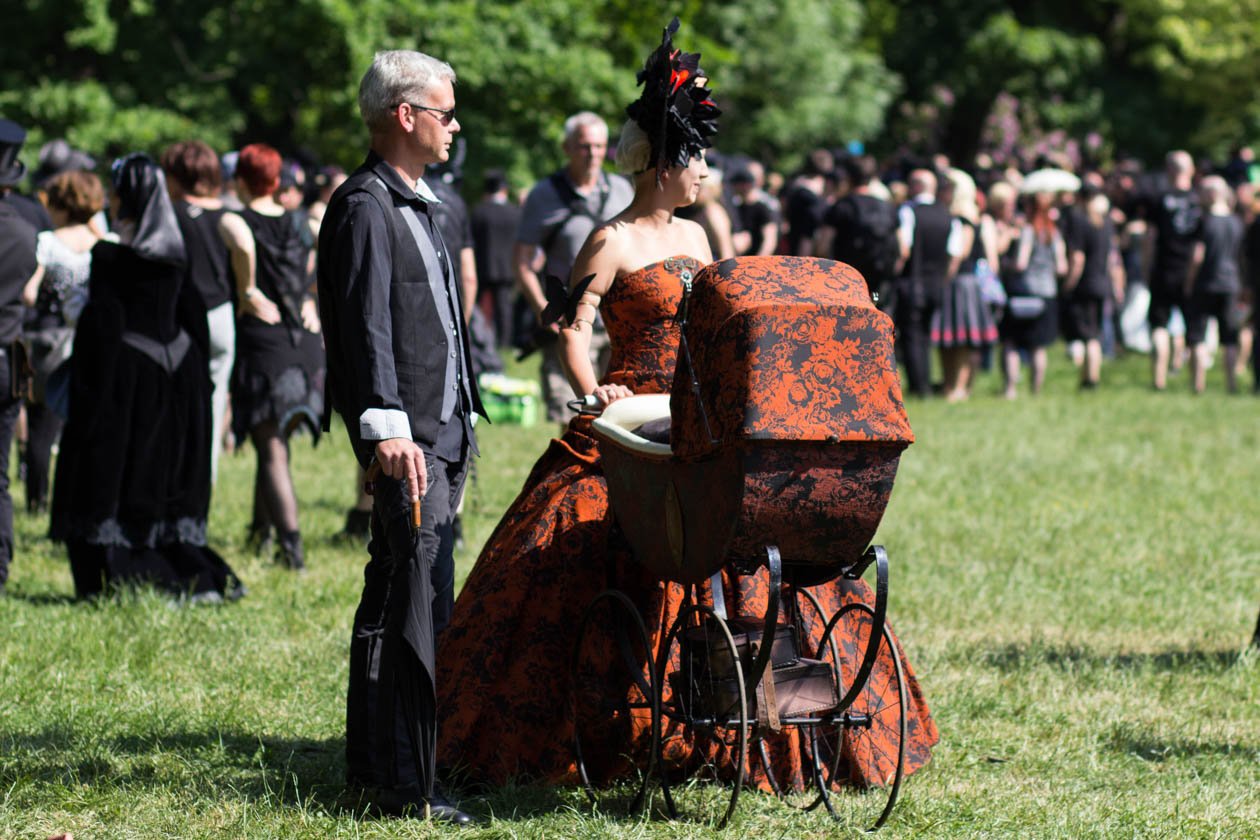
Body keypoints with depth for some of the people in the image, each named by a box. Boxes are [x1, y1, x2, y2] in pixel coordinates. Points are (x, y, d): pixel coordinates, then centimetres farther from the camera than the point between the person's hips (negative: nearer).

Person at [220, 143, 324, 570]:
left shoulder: (232, 222, -5)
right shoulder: (301, 224, 10)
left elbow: (242, 245, -28)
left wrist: (247, 292, -14)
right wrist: (313, 302, 8)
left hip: (261, 340, -5)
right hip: (306, 344, 5)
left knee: (272, 450, -4)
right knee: (276, 442, 21)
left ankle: (291, 542, -17)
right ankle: (261, 529, 32)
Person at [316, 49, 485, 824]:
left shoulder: (418, 205, 20)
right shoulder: (366, 206, -12)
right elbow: (367, 325, -20)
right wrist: (388, 428, -27)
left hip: (441, 432, 10)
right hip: (407, 439, -10)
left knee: (404, 605, 14)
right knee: (411, 607, -11)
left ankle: (375, 767, 21)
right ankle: (403, 785, -10)